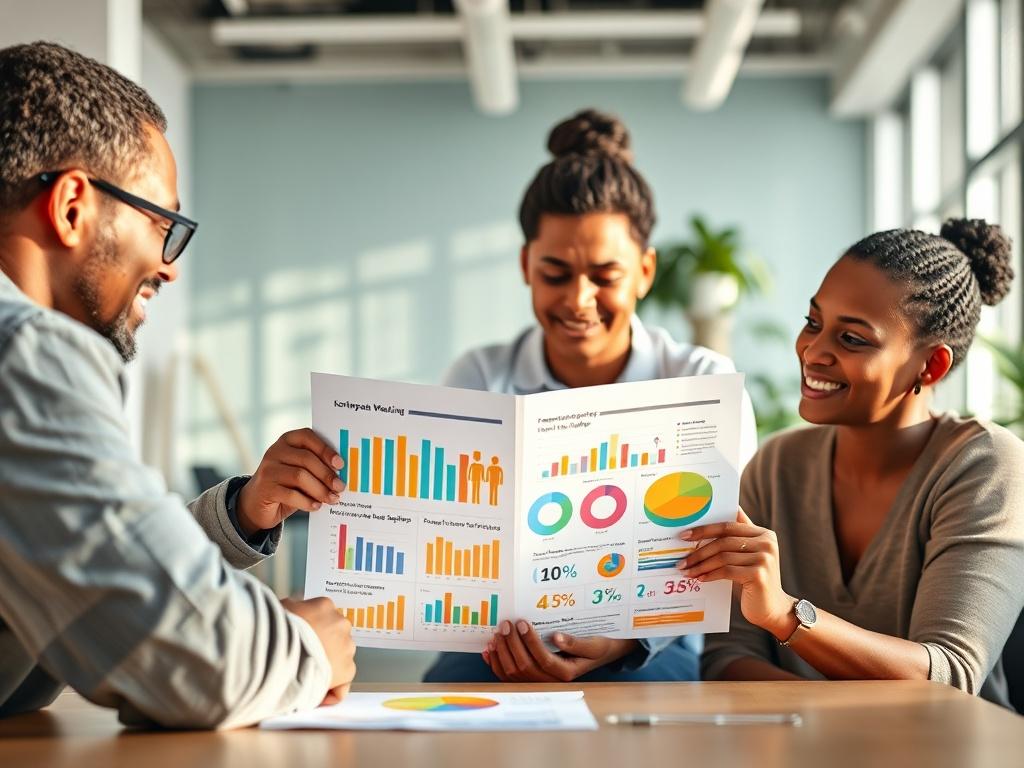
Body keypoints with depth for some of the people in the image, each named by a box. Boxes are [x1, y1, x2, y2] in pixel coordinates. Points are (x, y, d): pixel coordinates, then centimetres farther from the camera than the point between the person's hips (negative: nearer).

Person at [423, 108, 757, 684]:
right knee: (448, 685, -33)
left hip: (653, 654, 0)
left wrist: (620, 641, -30)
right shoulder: (478, 380, 5)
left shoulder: (705, 383, 0)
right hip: (504, 645, 1)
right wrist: (501, 629, -27)